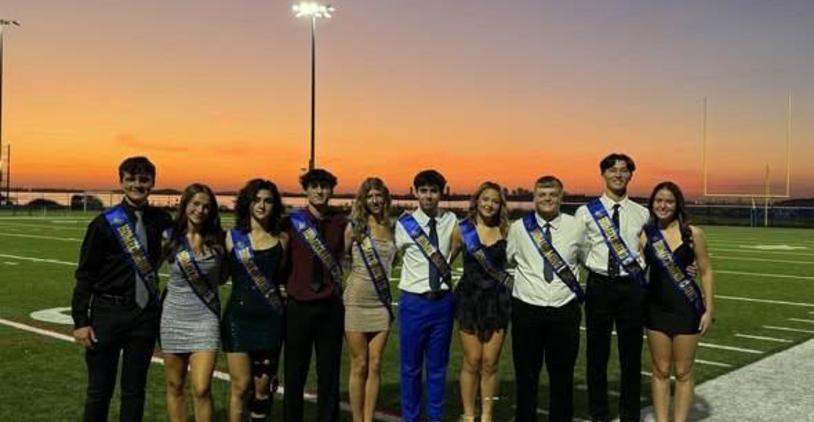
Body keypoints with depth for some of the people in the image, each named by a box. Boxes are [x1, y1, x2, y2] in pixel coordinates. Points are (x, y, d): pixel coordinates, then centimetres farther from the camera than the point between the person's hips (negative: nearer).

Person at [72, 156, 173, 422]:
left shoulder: (161, 221, 2)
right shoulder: (105, 223, -5)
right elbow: (85, 274, -3)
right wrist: (80, 321, -7)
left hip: (145, 314, 2)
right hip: (108, 312, -2)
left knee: (134, 391, 11)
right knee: (99, 390, 7)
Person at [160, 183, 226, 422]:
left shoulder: (218, 239, -3)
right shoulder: (169, 237, -5)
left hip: (206, 318, 0)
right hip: (174, 316, 1)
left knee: (202, 390, -7)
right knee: (175, 386, 12)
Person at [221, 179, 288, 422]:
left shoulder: (282, 240, 5)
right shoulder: (233, 237, 1)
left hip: (271, 318, 1)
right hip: (239, 315, -1)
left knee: (263, 386, 7)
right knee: (241, 385, -3)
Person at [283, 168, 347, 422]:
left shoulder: (340, 223, 4)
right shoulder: (293, 222, -2)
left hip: (331, 308, 1)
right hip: (299, 307, -1)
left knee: (329, 374, 7)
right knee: (294, 374, 7)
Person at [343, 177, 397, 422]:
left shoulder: (391, 228, 6)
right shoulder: (355, 227, -4)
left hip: (382, 302, 3)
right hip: (357, 301, -3)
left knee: (374, 366, 5)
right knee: (359, 366, 4)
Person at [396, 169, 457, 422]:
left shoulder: (451, 221, 1)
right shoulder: (405, 224, -5)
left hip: (443, 301, 2)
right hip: (413, 302, -2)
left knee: (438, 366, 12)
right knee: (410, 367, 8)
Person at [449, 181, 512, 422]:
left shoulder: (505, 231, 2)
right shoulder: (462, 229, 0)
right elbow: (447, 259, 8)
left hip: (497, 301, 1)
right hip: (470, 299, -1)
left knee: (490, 363, 3)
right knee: (472, 362, 2)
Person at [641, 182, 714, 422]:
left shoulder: (693, 234, -7)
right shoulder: (645, 234, -2)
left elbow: (705, 272, -2)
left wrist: (709, 310, -4)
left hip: (686, 309, -2)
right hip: (656, 309, 2)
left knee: (683, 372, 7)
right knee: (660, 371, 10)